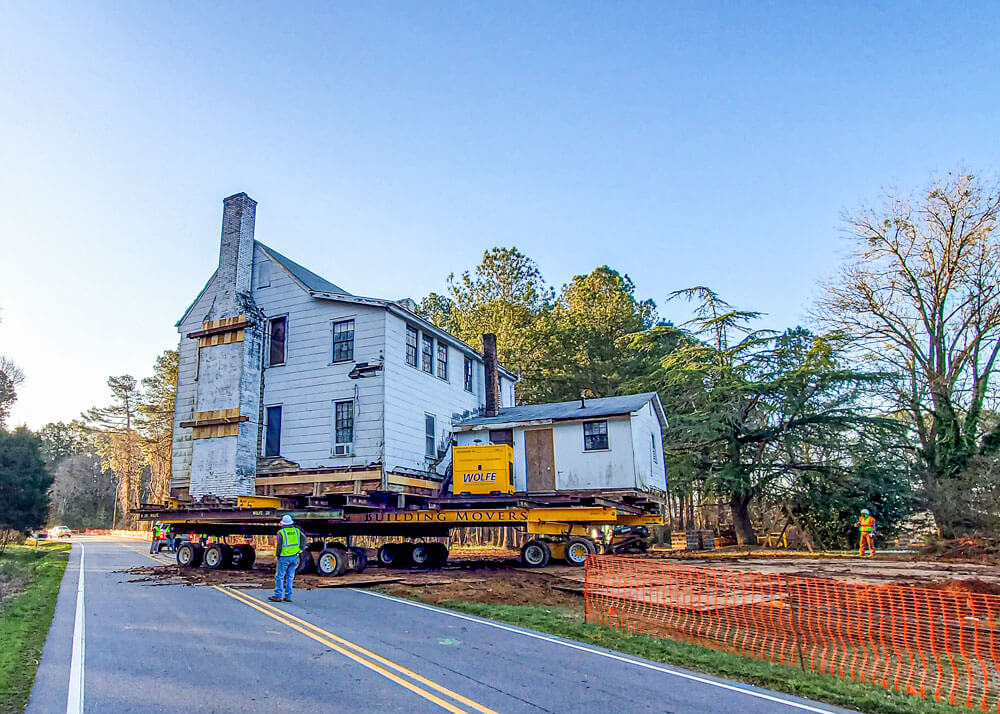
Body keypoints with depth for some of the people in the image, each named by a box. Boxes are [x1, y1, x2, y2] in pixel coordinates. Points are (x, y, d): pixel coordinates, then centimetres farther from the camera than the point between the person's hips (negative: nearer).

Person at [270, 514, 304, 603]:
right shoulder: (296, 531, 5)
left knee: (279, 576, 4)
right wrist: (301, 548, 9)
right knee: (290, 577, 9)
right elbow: (304, 538, 3)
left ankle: (278, 596, 3)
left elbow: (279, 545, -10)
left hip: (284, 557, -5)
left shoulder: (281, 532, -9)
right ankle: (288, 596, 10)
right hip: (294, 556, 5)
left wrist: (277, 556, -2)